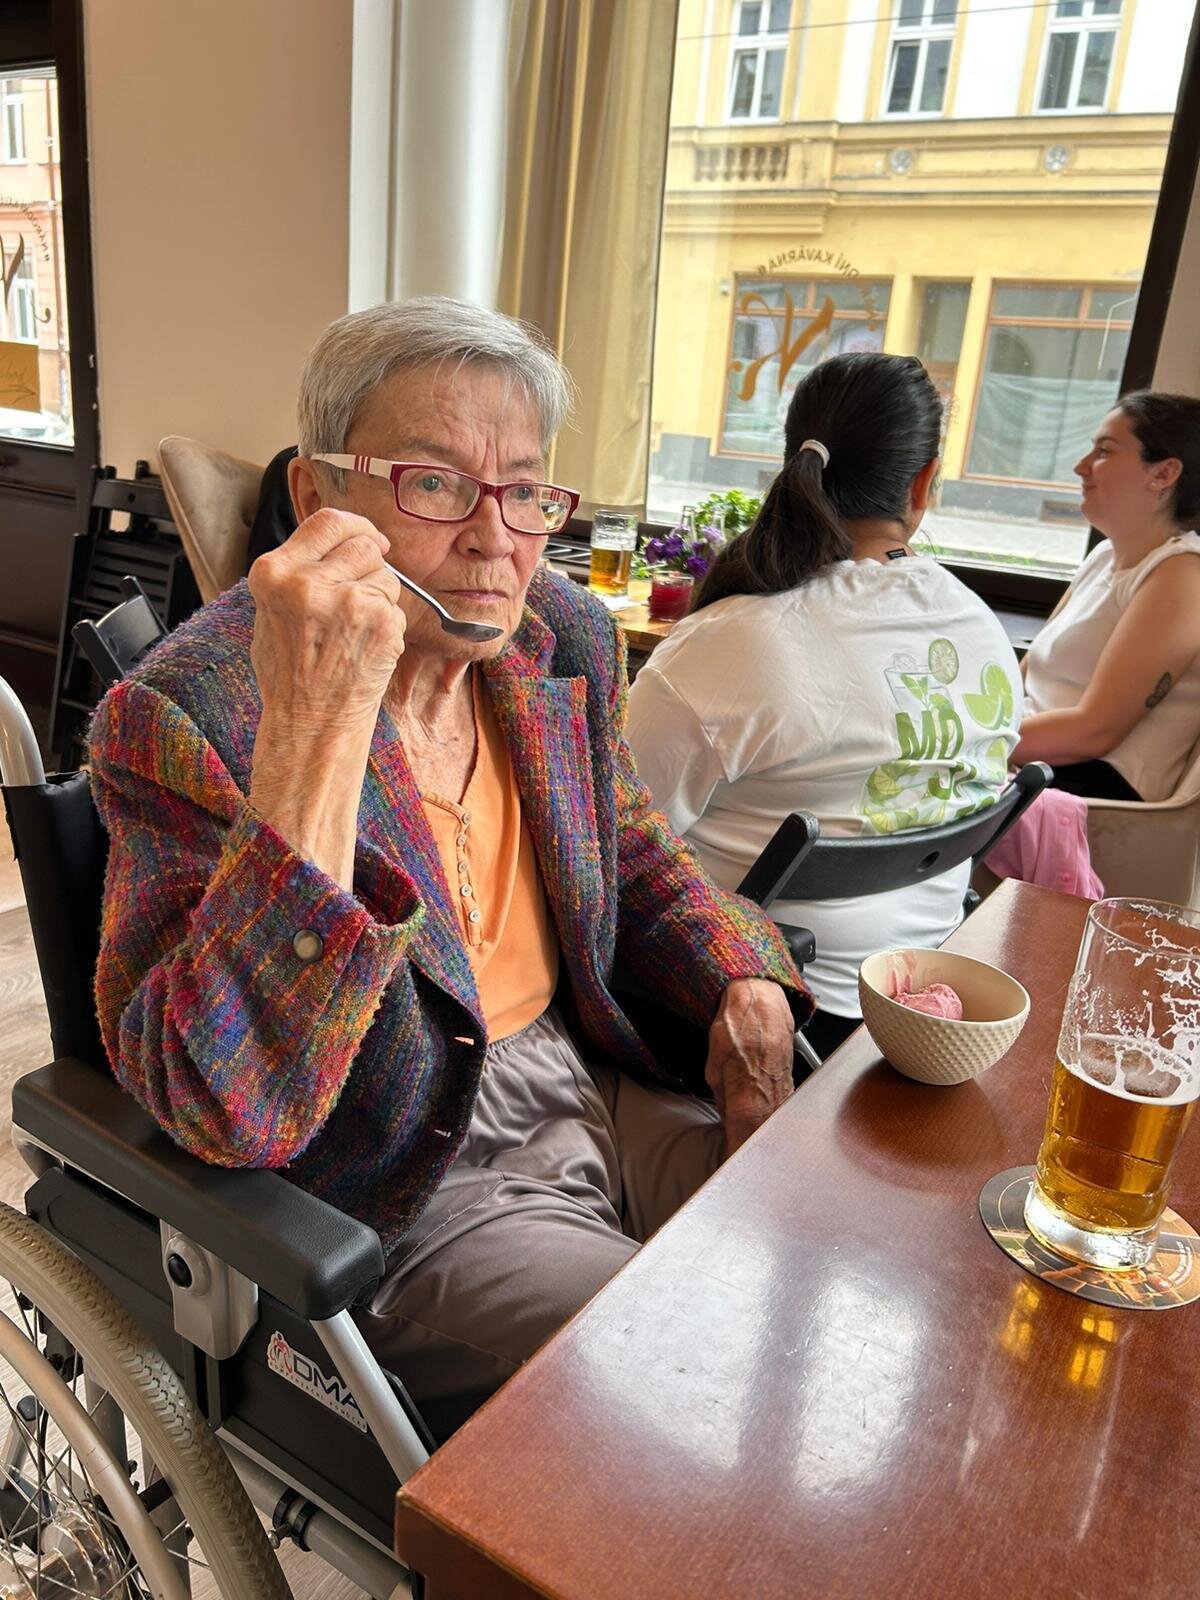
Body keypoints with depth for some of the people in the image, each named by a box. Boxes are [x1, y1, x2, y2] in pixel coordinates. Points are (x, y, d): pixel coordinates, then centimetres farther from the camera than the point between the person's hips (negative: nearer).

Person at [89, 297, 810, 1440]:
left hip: (599, 1089, 7)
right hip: (411, 1196, -6)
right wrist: (316, 730, -38)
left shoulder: (565, 638, -1)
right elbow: (230, 1117, -31)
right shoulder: (185, 714, -21)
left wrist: (744, 983, -6)